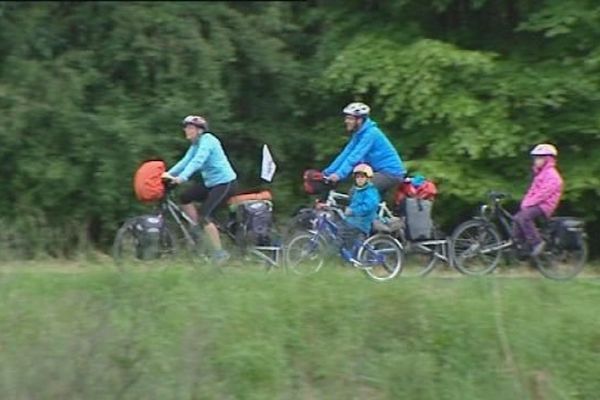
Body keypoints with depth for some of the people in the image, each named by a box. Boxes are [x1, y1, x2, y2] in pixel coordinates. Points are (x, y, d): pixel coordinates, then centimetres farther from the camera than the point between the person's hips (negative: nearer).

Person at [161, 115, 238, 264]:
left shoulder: (207, 140, -17)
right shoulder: (195, 144, 12)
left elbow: (197, 161, -30)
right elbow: (186, 161, 5)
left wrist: (181, 178, -41)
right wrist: (169, 173, -8)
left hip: (225, 183, -10)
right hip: (210, 182, 10)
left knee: (204, 216, -17)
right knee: (185, 198, 1)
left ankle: (220, 253, -11)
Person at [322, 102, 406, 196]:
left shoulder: (370, 133, -19)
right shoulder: (359, 134, 10)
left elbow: (356, 156, -28)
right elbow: (346, 154, 9)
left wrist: (339, 174, -36)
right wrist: (327, 172, 2)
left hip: (391, 172, -10)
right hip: (381, 171, 10)